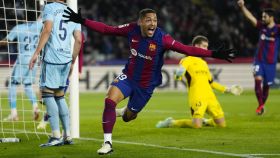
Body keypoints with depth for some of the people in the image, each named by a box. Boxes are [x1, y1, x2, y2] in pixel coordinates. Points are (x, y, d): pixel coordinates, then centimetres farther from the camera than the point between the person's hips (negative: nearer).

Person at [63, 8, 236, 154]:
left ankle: (129, 111, 55)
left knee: (129, 116, 13)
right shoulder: (132, 30, -15)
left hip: (146, 84, -1)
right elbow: (107, 29, -7)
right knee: (110, 100, -23)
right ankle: (107, 143, -14)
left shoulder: (162, 38, -24)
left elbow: (187, 49, -27)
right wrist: (82, 21, -11)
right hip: (128, 77, 1)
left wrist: (214, 54, -36)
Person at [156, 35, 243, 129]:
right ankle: (171, 122, 2)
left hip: (209, 96, 7)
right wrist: (178, 75, -35)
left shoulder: (203, 63, 23)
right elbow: (178, 75, -11)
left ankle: (204, 121, 28)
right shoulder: (188, 60, 3)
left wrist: (227, 90, 28)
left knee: (221, 124, -2)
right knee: (197, 125, -22)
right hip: (196, 97, -7)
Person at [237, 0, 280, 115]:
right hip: (259, 60, 2)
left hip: (271, 62, -2)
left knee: (266, 85, 8)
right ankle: (260, 105, -12)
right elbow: (250, 17, 3)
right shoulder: (262, 27, 2)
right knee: (258, 79, -19)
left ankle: (262, 105, 30)